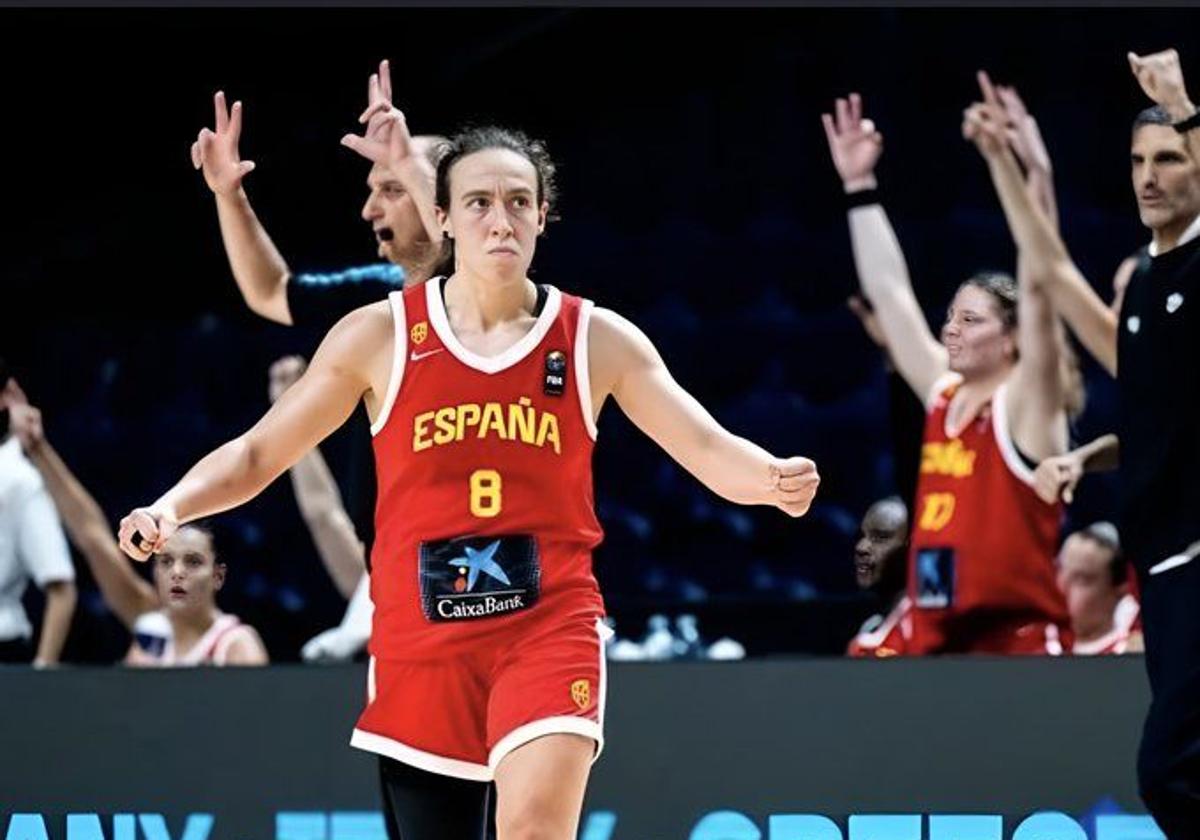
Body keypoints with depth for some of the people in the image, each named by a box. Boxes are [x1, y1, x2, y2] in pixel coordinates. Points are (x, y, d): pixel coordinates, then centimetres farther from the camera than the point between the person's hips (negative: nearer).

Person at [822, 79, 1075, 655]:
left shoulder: (1026, 406, -5)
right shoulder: (943, 394, 13)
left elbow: (1039, 297, -19)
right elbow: (887, 290, 17)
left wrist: (1029, 185, -28)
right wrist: (860, 186, 16)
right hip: (939, 647, 8)